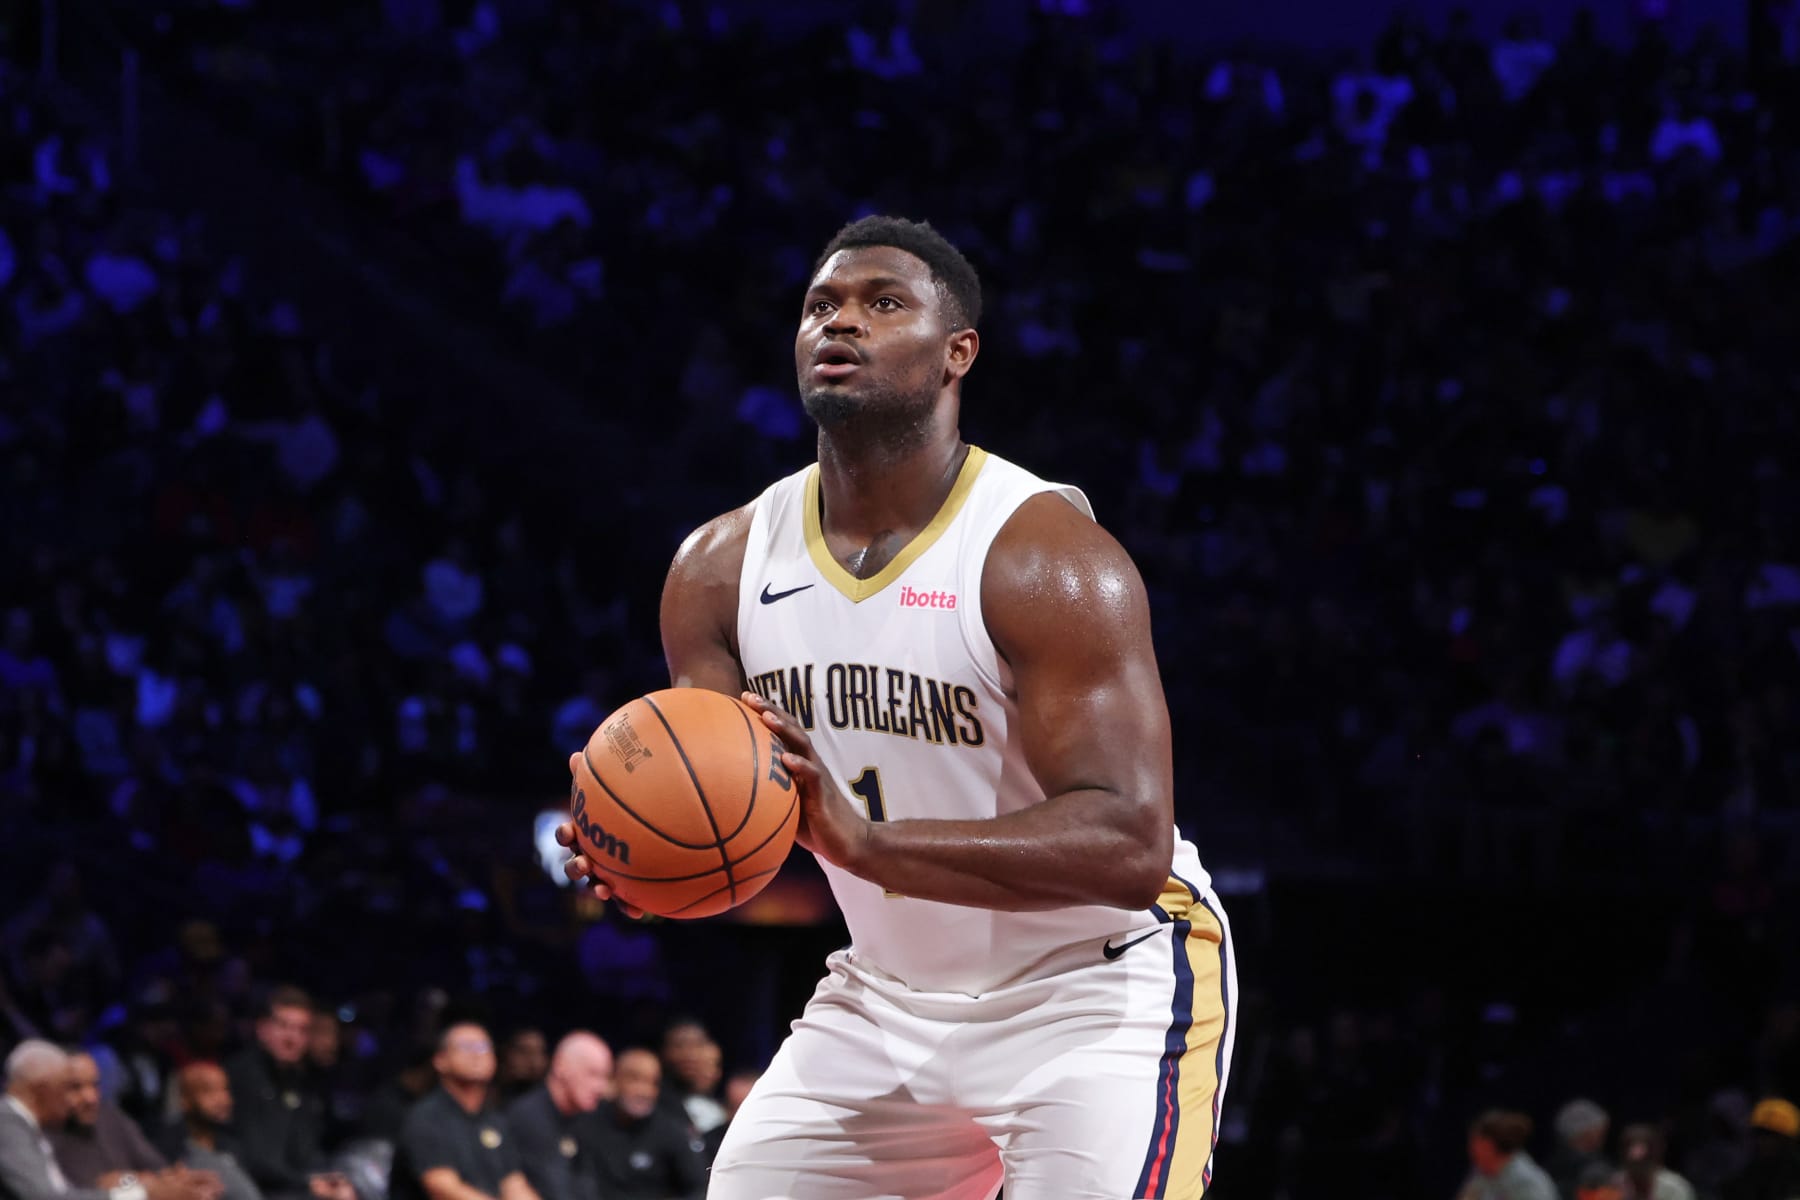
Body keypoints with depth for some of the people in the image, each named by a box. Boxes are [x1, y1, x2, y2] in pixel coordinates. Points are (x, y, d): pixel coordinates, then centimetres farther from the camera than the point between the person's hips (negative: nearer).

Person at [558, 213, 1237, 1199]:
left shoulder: (1048, 556, -22)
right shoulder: (723, 565, -3)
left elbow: (1129, 847, -29)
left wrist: (870, 845, -40)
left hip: (1096, 984, -6)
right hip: (889, 995, 6)